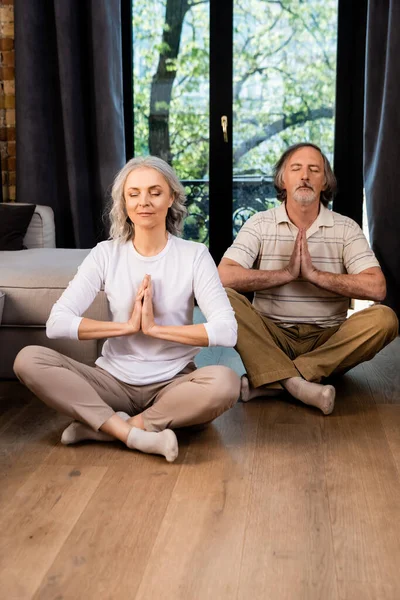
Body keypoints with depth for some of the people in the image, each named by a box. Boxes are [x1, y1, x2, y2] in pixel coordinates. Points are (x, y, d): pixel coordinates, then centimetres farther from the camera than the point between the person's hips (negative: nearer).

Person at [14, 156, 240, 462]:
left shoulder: (194, 255, -5)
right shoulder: (106, 254, -1)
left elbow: (227, 331, -18)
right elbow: (57, 323, -11)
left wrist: (155, 328, -18)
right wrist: (127, 326, -15)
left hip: (173, 384, -1)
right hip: (114, 380, 1)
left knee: (226, 383, -34)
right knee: (28, 359, -20)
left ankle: (101, 427, -22)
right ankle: (136, 435, -27)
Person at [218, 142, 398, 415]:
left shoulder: (346, 228, 3)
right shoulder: (260, 224, 2)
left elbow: (376, 288, -11)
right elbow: (224, 276, -14)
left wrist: (314, 274, -15)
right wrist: (286, 273, -16)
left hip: (328, 340, 1)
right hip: (271, 336, -1)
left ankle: (271, 381, -30)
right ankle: (296, 383, -37)